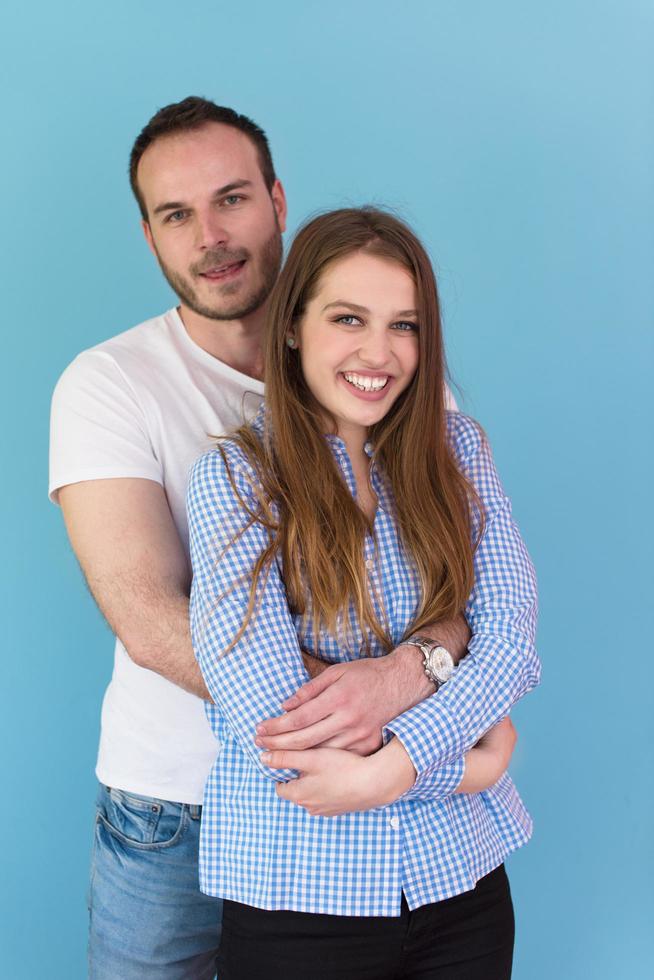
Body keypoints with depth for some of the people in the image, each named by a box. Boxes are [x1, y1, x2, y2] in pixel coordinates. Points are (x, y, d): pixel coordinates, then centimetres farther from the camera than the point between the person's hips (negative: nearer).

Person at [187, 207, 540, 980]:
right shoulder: (234, 474, -8)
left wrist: (400, 761, -22)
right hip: (296, 892, -3)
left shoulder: (454, 447, 2)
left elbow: (509, 635, -7)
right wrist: (460, 763, -14)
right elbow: (266, 710, -15)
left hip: (462, 871, 3)